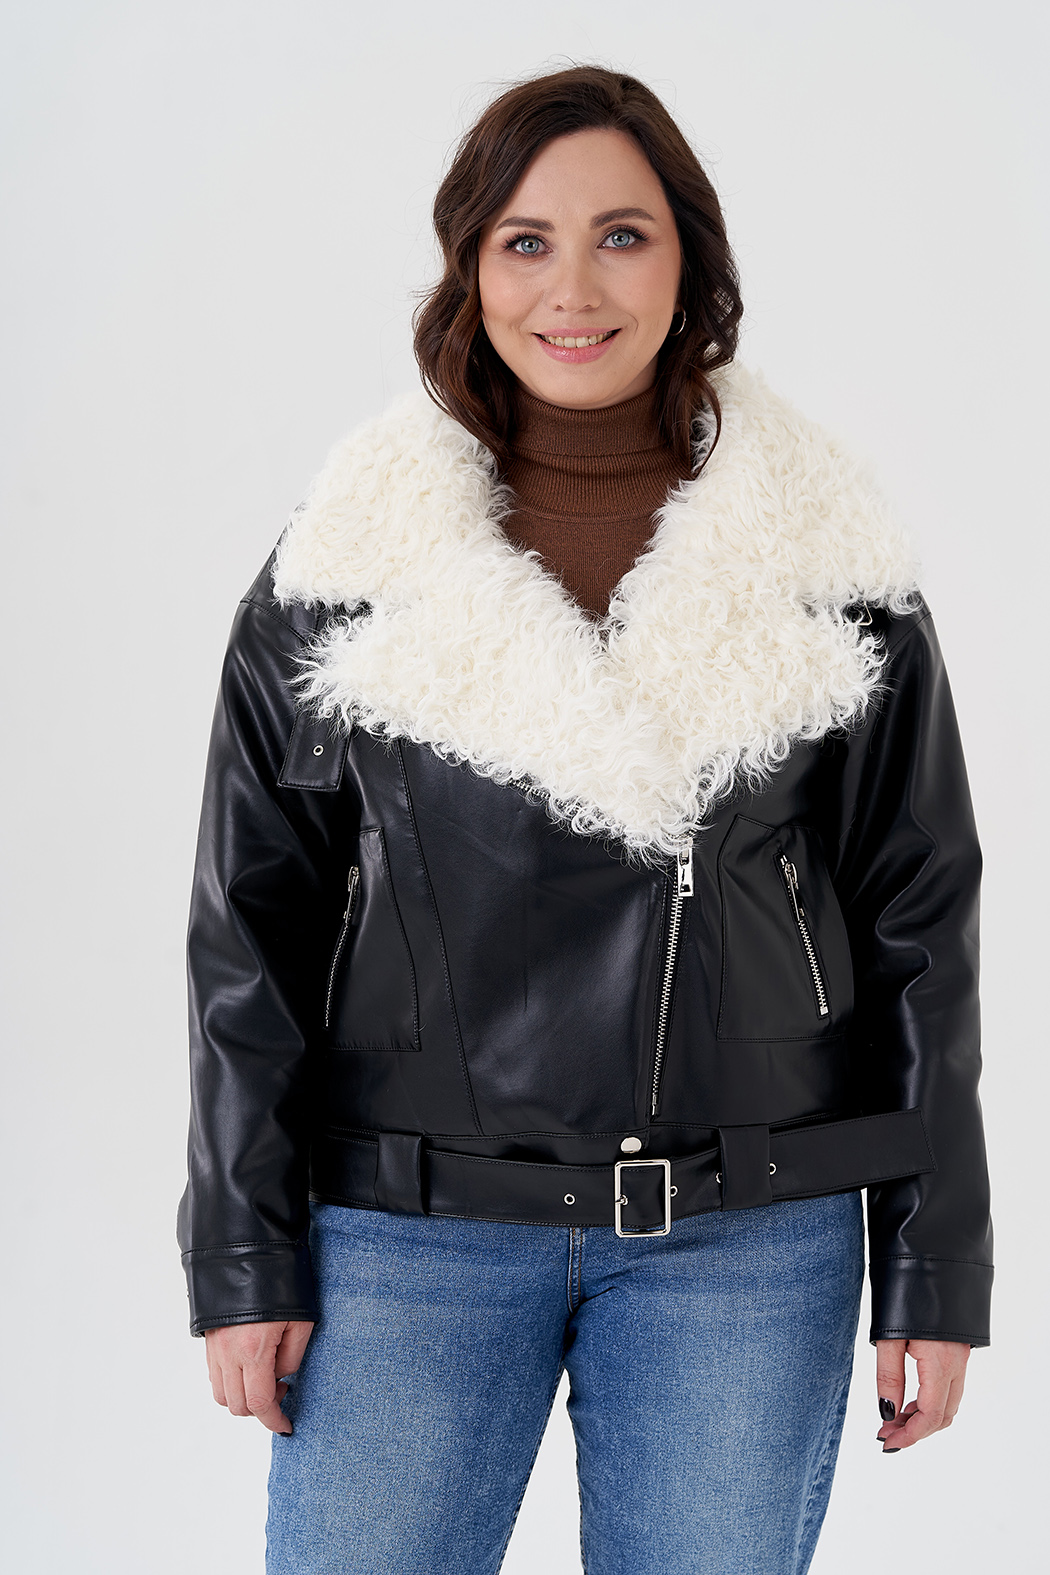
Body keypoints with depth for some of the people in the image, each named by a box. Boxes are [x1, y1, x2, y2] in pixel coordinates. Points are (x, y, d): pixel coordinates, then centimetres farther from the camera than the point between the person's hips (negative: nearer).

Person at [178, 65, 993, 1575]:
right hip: (413, 1226, 0)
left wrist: (935, 1272, 2)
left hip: (749, 1239, 1)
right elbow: (252, 924, 3)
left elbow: (919, 923, 4)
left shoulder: (828, 557, 1)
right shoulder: (344, 560, 0)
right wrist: (245, 1259, 0)